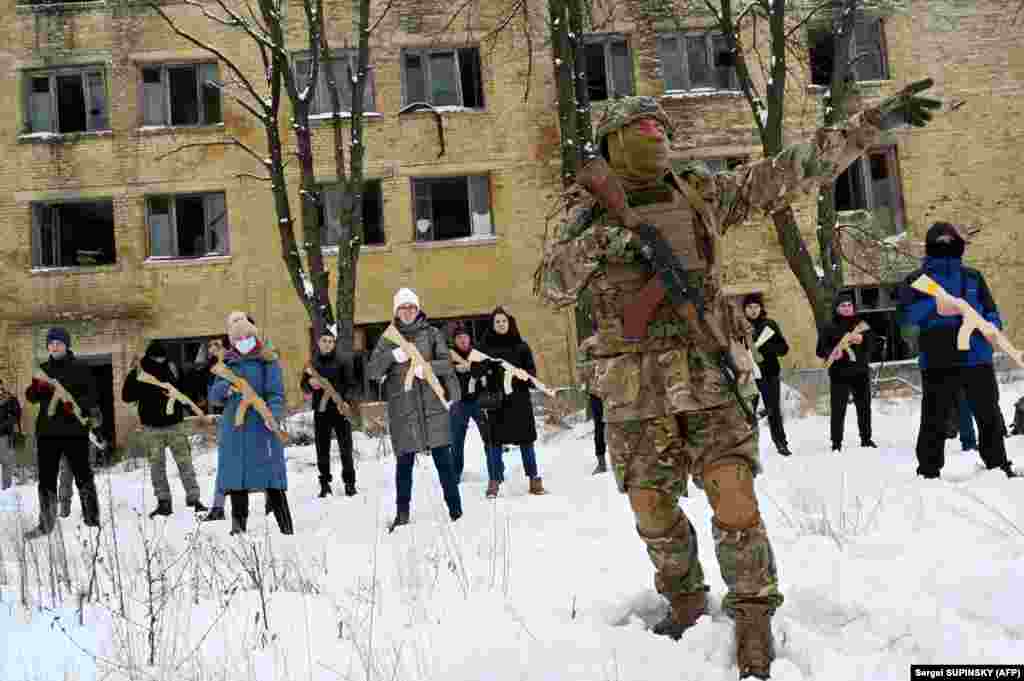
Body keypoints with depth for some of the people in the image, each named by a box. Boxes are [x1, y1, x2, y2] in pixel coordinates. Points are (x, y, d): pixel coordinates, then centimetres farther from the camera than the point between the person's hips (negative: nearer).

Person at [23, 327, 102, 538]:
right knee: (46, 478, 8)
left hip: (75, 430, -4)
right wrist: (36, 388, -14)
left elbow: (91, 394, -6)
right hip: (47, 431, 4)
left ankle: (92, 520, 11)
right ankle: (46, 524, 17)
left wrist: (76, 404, -23)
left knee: (82, 476, 2)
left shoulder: (80, 368, 0)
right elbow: (31, 397, 8)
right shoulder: (43, 369, 12)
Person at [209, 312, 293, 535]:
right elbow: (213, 396, 13)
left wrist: (273, 416, -25)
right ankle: (239, 524, 18)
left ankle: (287, 529, -3)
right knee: (235, 478, 7)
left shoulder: (267, 361, 1)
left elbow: (276, 394, -6)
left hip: (260, 428, -4)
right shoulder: (228, 362, 14)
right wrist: (225, 387, -9)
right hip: (233, 428, 5)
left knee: (272, 482, -6)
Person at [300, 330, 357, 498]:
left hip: (340, 409, -2)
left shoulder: (341, 363, 2)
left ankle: (349, 483, 7)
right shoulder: (312, 364, 9)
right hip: (320, 410, 2)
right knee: (322, 449, 6)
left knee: (345, 447, -2)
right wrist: (310, 383, -10)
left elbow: (350, 384, -1)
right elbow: (303, 385, 12)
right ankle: (325, 483, 15)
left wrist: (345, 400, -18)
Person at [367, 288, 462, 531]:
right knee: (404, 461, 3)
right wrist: (393, 356, -13)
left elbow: (447, 363, 0)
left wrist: (428, 367, -19)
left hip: (432, 404, 0)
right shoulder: (388, 338, 10)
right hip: (402, 407, 1)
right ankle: (402, 512, 12)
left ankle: (455, 509, 6)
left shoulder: (432, 333, 8)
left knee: (443, 458, -1)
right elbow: (372, 372, 3)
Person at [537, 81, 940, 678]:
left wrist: (878, 121, 7)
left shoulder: (701, 193, 6)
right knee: (653, 512, 10)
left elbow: (792, 173, 7)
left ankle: (754, 623, 9)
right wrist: (597, 239, -30)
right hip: (638, 390, 0)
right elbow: (552, 285, -12)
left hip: (709, 374, 0)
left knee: (735, 502, -9)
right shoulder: (590, 215, 1)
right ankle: (686, 602, 35)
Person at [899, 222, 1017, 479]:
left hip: (977, 358, 3)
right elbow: (906, 313, -8)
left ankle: (998, 464, 24)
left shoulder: (973, 277, 16)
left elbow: (991, 311, 16)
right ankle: (929, 471, 5)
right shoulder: (917, 280, 6)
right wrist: (935, 307, -24)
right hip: (937, 362, -3)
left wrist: (991, 325, -8)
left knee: (989, 415, 11)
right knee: (934, 419, -2)